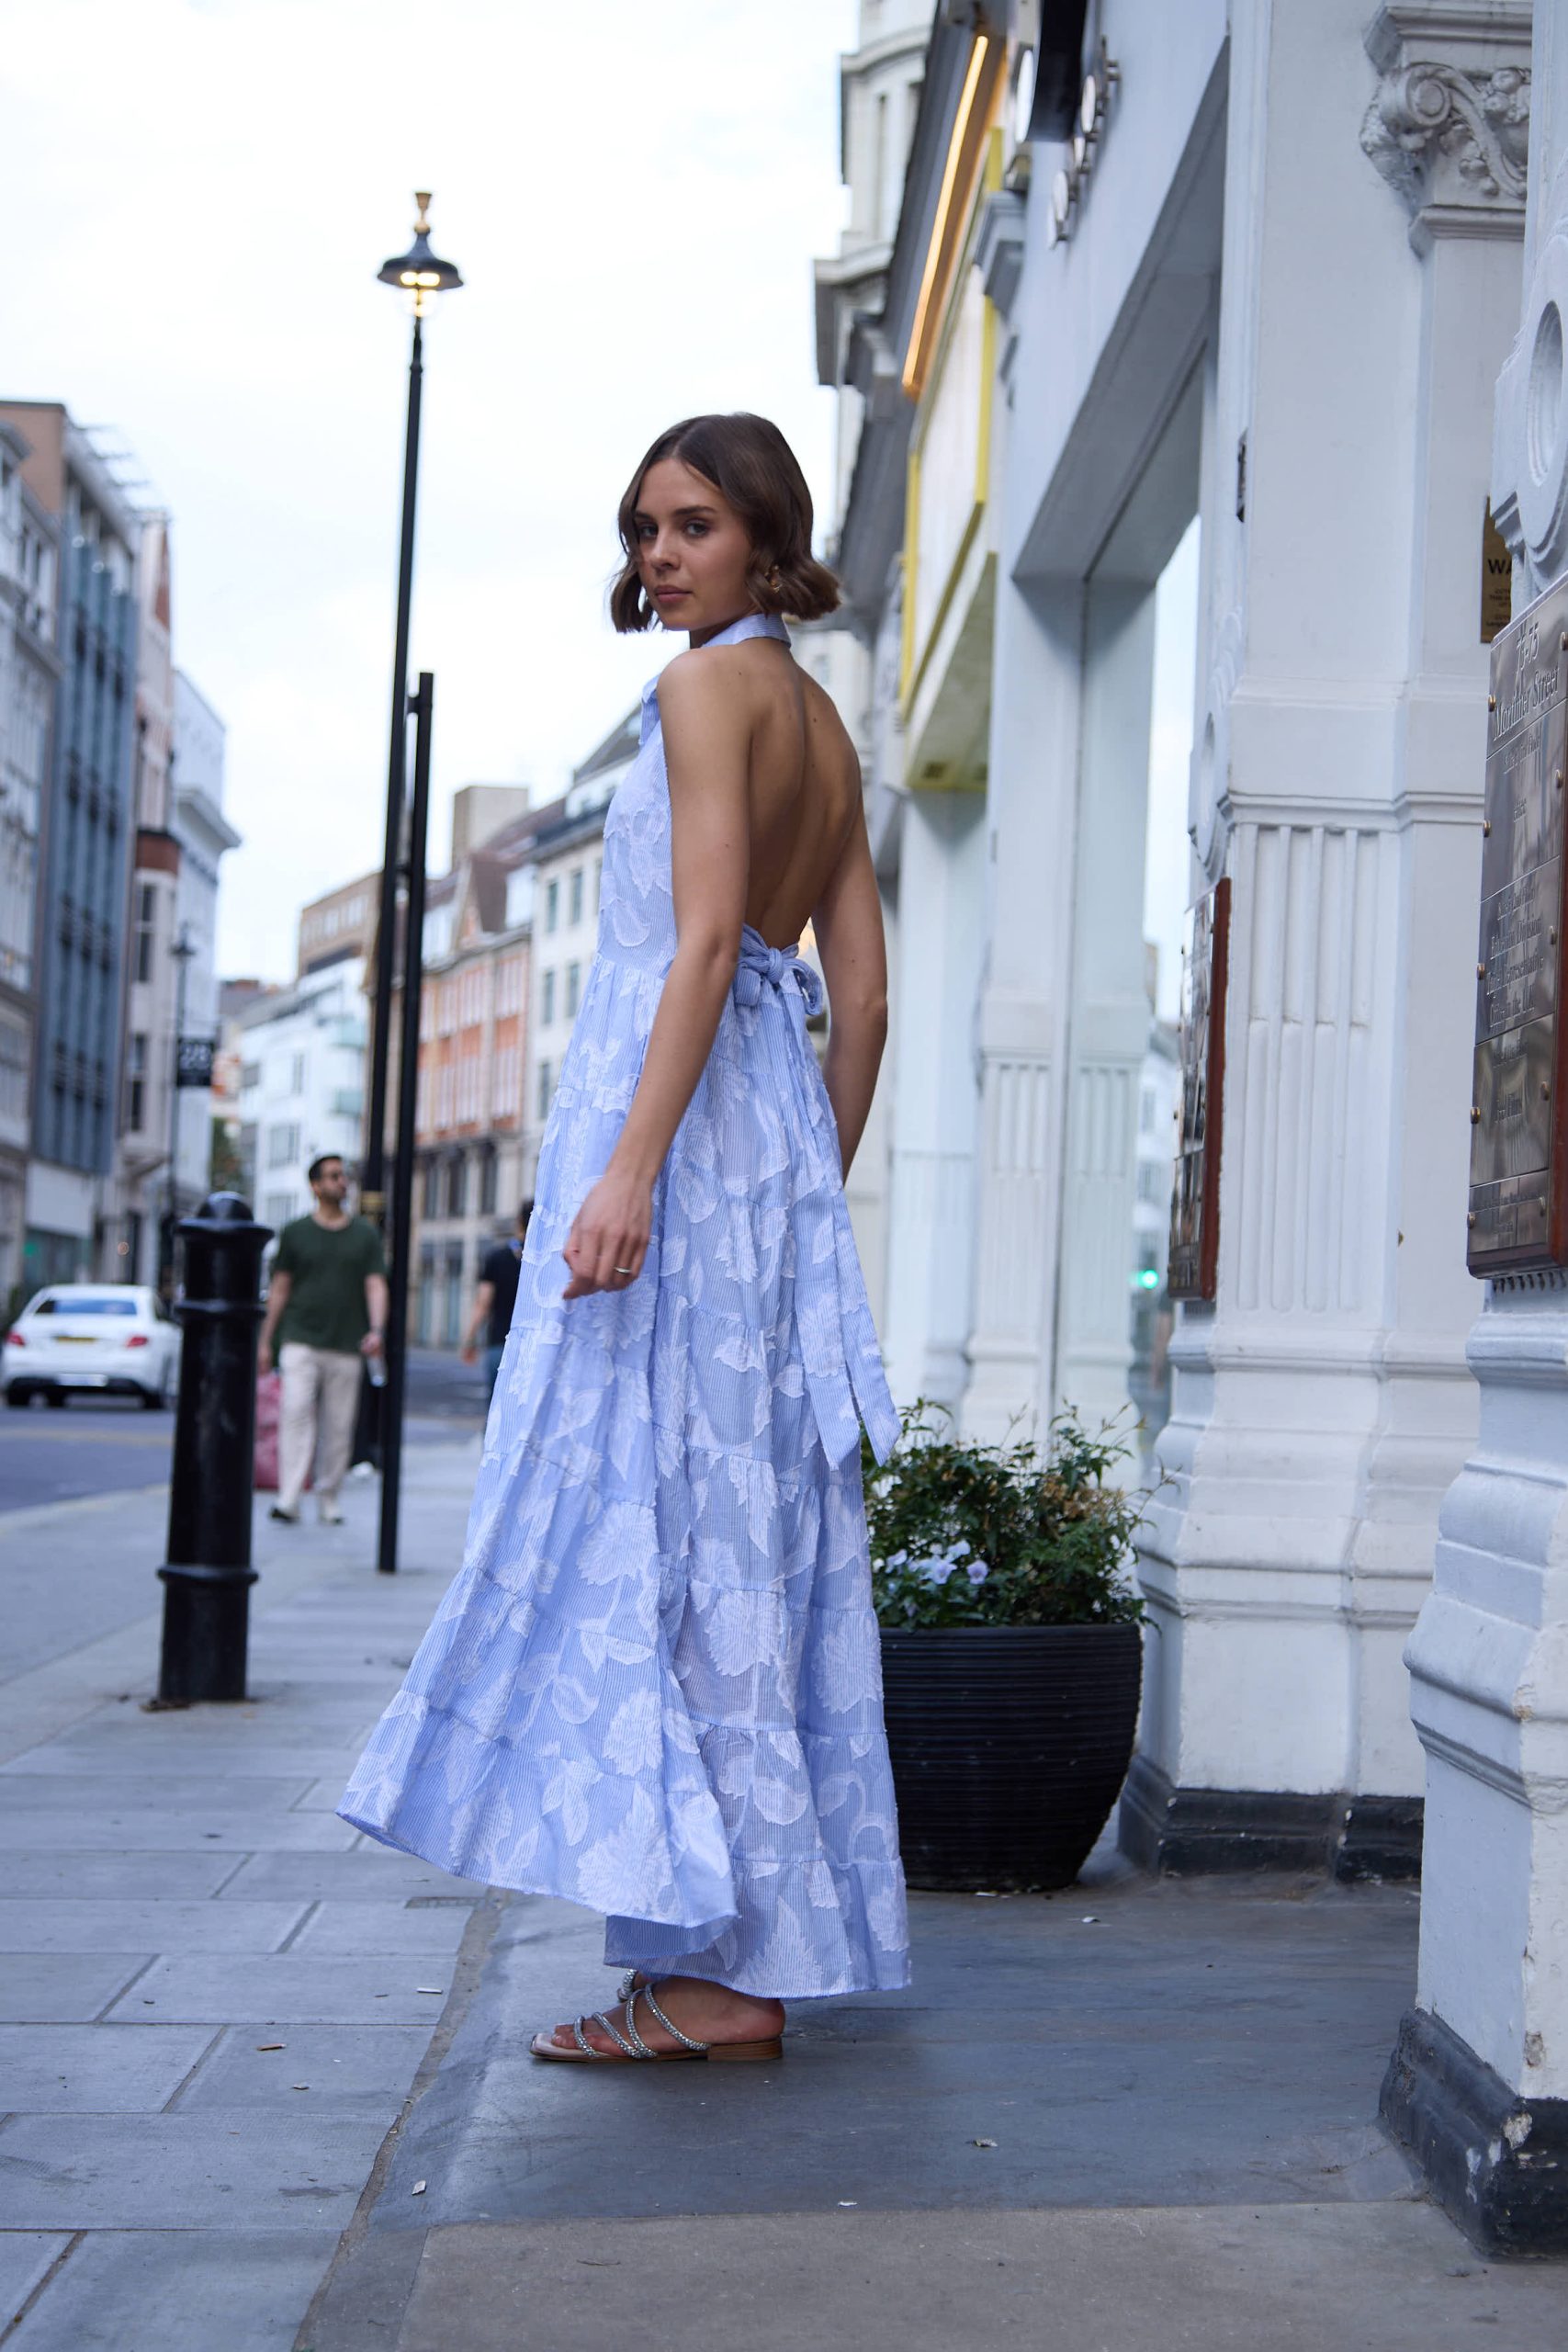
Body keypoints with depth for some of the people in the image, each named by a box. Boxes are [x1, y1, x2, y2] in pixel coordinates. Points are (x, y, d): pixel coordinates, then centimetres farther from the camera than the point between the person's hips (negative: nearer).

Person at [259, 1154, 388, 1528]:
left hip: (346, 1346, 2)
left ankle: (328, 1501, 14)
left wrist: (376, 1329, -13)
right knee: (296, 1415, -15)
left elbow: (375, 1285, 4)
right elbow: (279, 1288, 10)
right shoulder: (295, 1232, 7)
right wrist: (265, 1341, 6)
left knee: (338, 1426, 3)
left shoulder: (365, 1234, 10)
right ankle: (288, 1500, -19)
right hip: (300, 1341, -2)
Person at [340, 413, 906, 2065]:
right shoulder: (826, 729, 20)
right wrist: (813, 1199, 20)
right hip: (778, 1137, 9)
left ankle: (714, 1967, -10)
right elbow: (864, 998, 18)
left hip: (680, 1112, -9)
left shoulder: (710, 686, -5)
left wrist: (628, 1167, -22)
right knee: (749, 1535, 7)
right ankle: (755, 1950, 10)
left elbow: (707, 939, -17)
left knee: (649, 1517, -9)